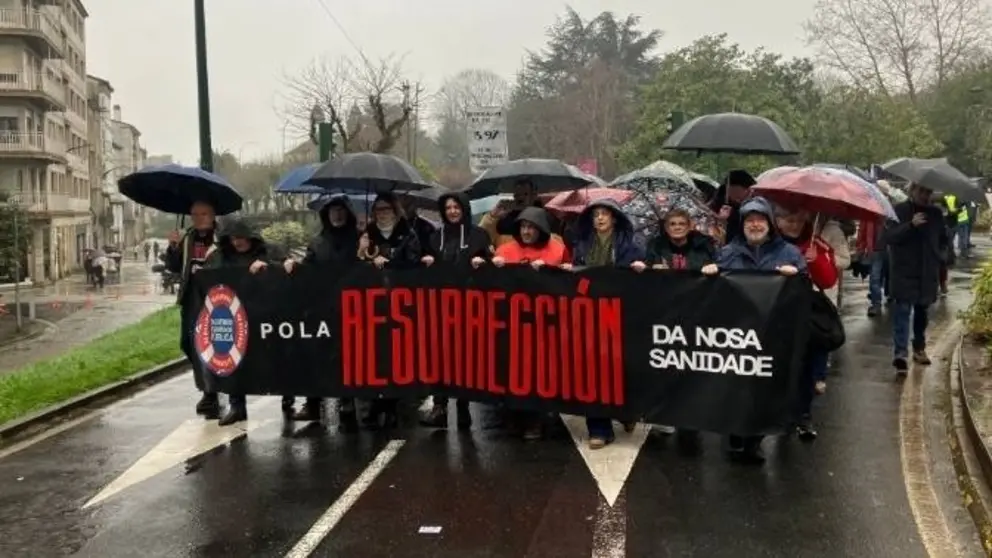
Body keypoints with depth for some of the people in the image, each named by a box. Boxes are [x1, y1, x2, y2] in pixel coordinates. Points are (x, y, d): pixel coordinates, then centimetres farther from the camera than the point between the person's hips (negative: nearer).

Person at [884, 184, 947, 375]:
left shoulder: (935, 213, 9)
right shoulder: (899, 210, -4)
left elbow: (944, 240, 22)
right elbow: (889, 237, -14)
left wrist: (938, 252, 6)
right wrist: (911, 225, -25)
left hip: (928, 272, 5)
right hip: (904, 272, -4)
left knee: (922, 312, 14)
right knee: (903, 311, -11)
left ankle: (919, 348, 28)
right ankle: (900, 354, -18)